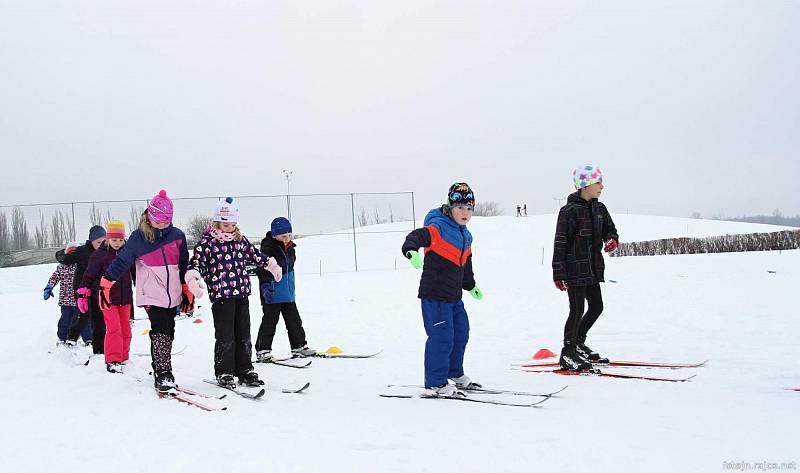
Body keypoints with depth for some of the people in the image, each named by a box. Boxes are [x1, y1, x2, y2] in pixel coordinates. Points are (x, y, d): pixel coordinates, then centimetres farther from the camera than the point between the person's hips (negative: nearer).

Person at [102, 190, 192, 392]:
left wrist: (188, 291, 13)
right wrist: (106, 283, 0)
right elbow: (122, 261, 1)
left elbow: (184, 265, 12)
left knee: (168, 333, 10)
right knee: (160, 332, -15)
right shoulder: (138, 237, -4)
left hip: (173, 295, 4)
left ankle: (160, 371, 20)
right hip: (152, 294, -4)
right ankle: (163, 374, -15)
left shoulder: (177, 235, 5)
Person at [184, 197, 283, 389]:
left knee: (243, 334, 11)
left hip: (242, 294, 6)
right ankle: (223, 373, 8)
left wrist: (271, 265, 27)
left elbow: (255, 255, 26)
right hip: (221, 296, -6)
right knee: (225, 336, -3)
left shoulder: (241, 240, 12)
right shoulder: (207, 242, -5)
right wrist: (193, 278, -30)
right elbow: (196, 262, -14)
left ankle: (245, 370, 20)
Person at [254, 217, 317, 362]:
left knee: (294, 320, 13)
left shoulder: (290, 249, 9)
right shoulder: (267, 249, -15)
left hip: (288, 294, 8)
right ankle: (262, 351, 4)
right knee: (269, 322, -3)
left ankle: (299, 346, 23)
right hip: (272, 295, -7)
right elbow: (262, 269, -19)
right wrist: (266, 285, -27)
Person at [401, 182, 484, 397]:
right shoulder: (438, 228, -13)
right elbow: (416, 236, -29)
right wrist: (412, 251, -50)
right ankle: (435, 384, -3)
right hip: (434, 295, -9)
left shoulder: (466, 236, 14)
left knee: (460, 333, 20)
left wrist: (471, 286, 39)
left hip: (454, 296, 9)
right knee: (442, 337, -11)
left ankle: (454, 373, 39)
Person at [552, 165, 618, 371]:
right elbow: (560, 243, -15)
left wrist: (612, 239, -7)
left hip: (593, 268, 8)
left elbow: (609, 229, 19)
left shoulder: (599, 209, 9)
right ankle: (567, 354, 7)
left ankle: (577, 343, 33)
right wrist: (558, 273, -18)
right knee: (577, 310, -5)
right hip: (574, 269, -8)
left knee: (596, 307, 14)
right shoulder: (570, 211, -14)